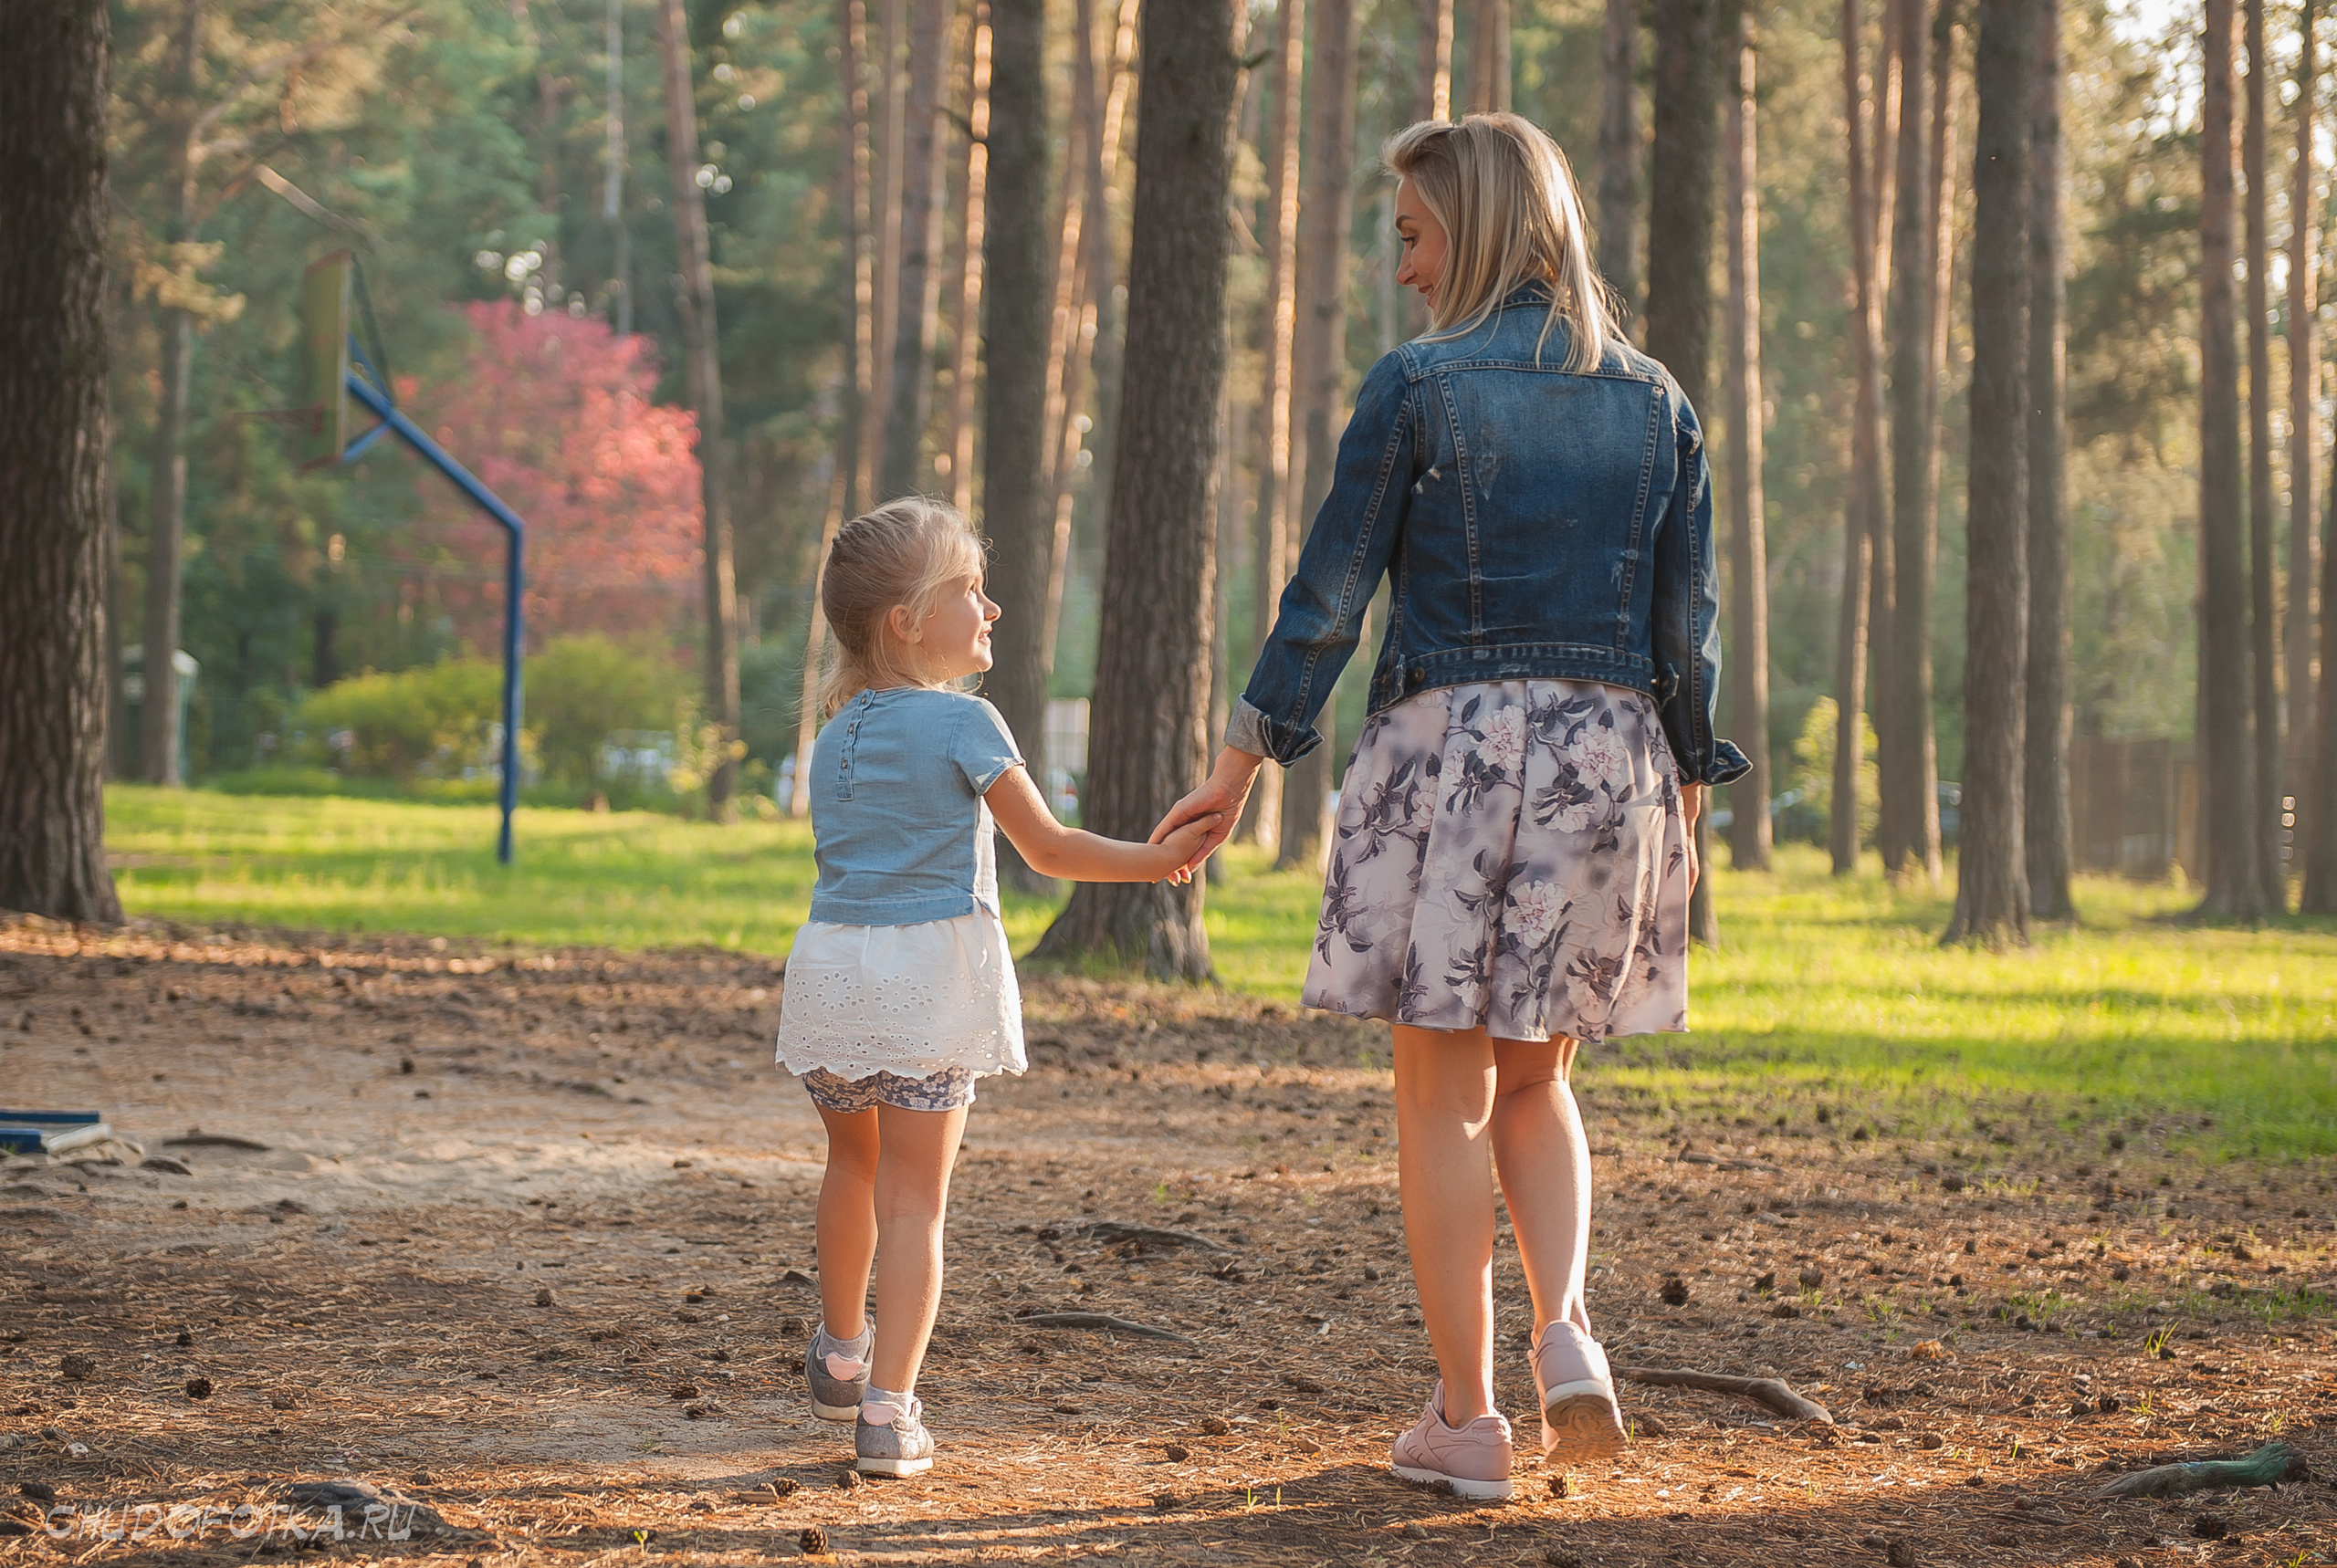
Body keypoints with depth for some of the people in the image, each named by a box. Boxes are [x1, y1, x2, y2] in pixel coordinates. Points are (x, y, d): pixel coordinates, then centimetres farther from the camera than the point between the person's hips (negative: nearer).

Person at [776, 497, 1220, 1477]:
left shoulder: (835, 736, 11)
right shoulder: (962, 724, -9)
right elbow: (1049, 850, -6)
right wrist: (1154, 861, 5)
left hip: (832, 962, 6)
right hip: (930, 966, -6)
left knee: (853, 1162, 26)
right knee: (914, 1198, -3)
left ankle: (841, 1355, 43)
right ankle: (888, 1410, -9)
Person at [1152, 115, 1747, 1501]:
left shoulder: (1419, 386, -6)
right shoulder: (1654, 401, 7)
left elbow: (1330, 589, -6)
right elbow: (1691, 623, 7)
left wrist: (1244, 765, 0)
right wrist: (1687, 805, 14)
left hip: (1452, 740, -4)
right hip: (1608, 754, 4)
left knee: (1444, 1094, 5)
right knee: (1535, 1079, 18)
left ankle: (1468, 1420, 7)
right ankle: (1566, 1325, -5)